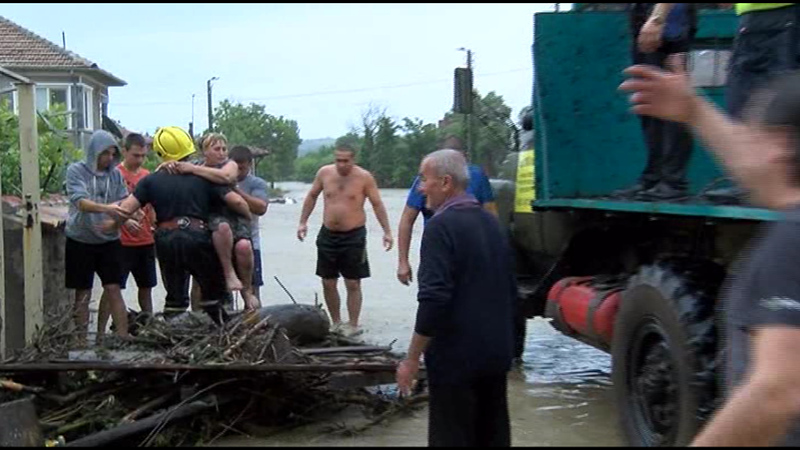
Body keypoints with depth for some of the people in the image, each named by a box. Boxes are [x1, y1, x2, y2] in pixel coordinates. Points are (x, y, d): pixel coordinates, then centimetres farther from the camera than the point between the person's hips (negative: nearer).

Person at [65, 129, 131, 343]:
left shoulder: (115, 174, 2)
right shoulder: (76, 171, -7)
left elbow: (124, 206, -1)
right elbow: (80, 202, -21)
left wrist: (115, 222, -22)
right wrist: (106, 208, -38)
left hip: (109, 240, 2)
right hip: (80, 241, -2)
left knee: (113, 289, -2)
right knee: (82, 294, 6)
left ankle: (123, 337, -1)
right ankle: (82, 340, 13)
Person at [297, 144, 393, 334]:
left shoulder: (364, 177, -8)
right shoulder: (324, 173, 1)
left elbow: (377, 204, -2)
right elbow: (312, 196, 14)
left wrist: (387, 231, -6)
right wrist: (303, 222, 10)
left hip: (353, 236, -4)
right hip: (328, 235, 4)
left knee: (353, 284, -1)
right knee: (328, 283, 8)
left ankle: (353, 326, 7)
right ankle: (336, 323, 20)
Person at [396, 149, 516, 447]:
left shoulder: (441, 226, -15)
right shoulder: (491, 223, 11)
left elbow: (434, 300, -22)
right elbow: (511, 291, 17)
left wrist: (412, 359, -15)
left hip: (456, 357, -8)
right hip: (497, 354, 8)